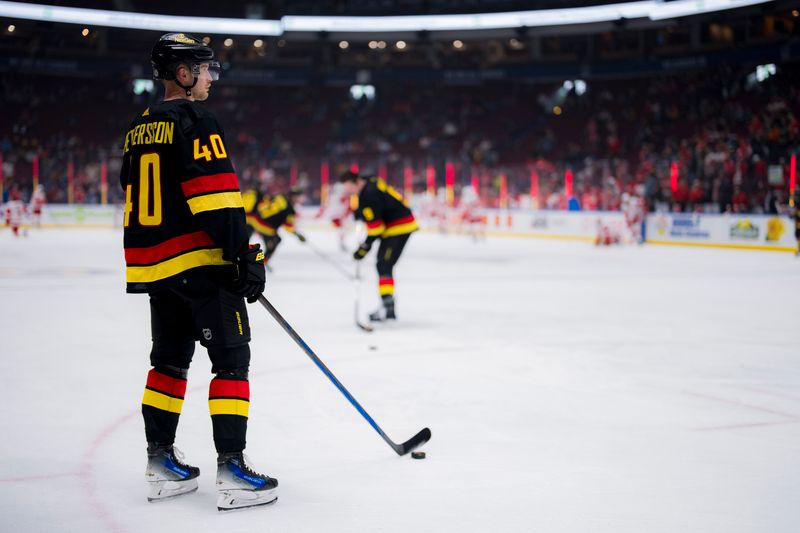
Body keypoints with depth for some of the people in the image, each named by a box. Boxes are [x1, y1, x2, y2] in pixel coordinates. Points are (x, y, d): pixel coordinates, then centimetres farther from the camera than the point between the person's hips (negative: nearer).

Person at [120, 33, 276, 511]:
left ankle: (161, 462, 19)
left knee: (170, 360, 15)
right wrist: (245, 256, -18)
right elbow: (217, 196, -19)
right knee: (232, 360, -4)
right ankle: (231, 469, -8)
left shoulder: (140, 130, 16)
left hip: (155, 265, 9)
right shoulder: (195, 121, -11)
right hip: (202, 261, -8)